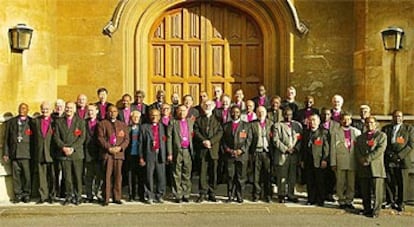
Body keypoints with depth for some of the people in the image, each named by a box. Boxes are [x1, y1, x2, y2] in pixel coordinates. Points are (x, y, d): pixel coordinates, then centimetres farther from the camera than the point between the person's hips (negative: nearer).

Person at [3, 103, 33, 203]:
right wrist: (6, 153, 5)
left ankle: (27, 194, 9)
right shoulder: (11, 122, 15)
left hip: (26, 153, -2)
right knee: (16, 175, 2)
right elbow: (6, 138, 13)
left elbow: (34, 138, 4)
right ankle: (18, 195, 12)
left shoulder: (32, 122, 7)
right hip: (14, 153, 2)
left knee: (27, 175, -3)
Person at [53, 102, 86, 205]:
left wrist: (72, 148, -12)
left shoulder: (80, 121, 7)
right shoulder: (59, 121, 12)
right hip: (63, 154, 1)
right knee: (67, 177, 1)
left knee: (78, 176, -1)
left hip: (77, 153, -1)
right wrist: (63, 147, -9)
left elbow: (82, 137, -1)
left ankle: (78, 196, 9)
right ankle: (69, 196, 11)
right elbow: (56, 137, 6)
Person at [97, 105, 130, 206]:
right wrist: (108, 148, -12)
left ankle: (117, 198, 8)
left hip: (119, 153, 3)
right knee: (107, 176, -5)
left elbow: (126, 139, 11)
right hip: (107, 153, -3)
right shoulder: (102, 124, 10)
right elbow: (100, 138, 0)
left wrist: (120, 147, -7)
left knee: (118, 176, 2)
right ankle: (106, 198, -1)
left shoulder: (123, 125, 20)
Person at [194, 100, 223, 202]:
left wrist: (210, 141, -13)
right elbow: (196, 132, 2)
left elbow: (220, 132, 0)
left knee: (213, 172, 3)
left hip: (214, 149, 0)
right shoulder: (199, 120, 14)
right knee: (202, 172, -3)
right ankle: (202, 194, 2)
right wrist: (204, 141, -12)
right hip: (202, 149, 0)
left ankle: (212, 194, 10)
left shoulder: (217, 120, 12)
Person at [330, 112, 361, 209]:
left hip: (353, 162, 1)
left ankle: (349, 201, 14)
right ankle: (341, 201, 11)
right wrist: (333, 163, -2)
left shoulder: (357, 132, 11)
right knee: (340, 183, 2)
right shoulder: (335, 133, 10)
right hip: (340, 162, -1)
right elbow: (333, 149, 5)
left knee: (352, 183, 4)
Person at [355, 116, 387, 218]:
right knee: (365, 192, 6)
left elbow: (380, 149, -7)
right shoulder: (360, 137, 20)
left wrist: (367, 159, -12)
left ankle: (375, 211, -1)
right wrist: (362, 161, -8)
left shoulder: (382, 135, 7)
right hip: (363, 168, 4)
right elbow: (357, 151, 11)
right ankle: (367, 209, 16)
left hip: (376, 167, -4)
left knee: (377, 191, -6)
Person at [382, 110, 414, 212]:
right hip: (389, 160, 2)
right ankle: (390, 201, 12)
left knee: (401, 183, -1)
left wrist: (399, 155, -10)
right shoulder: (386, 128, 14)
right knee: (389, 181, 1)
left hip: (402, 160, -2)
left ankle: (400, 203, 7)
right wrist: (389, 154, -5)